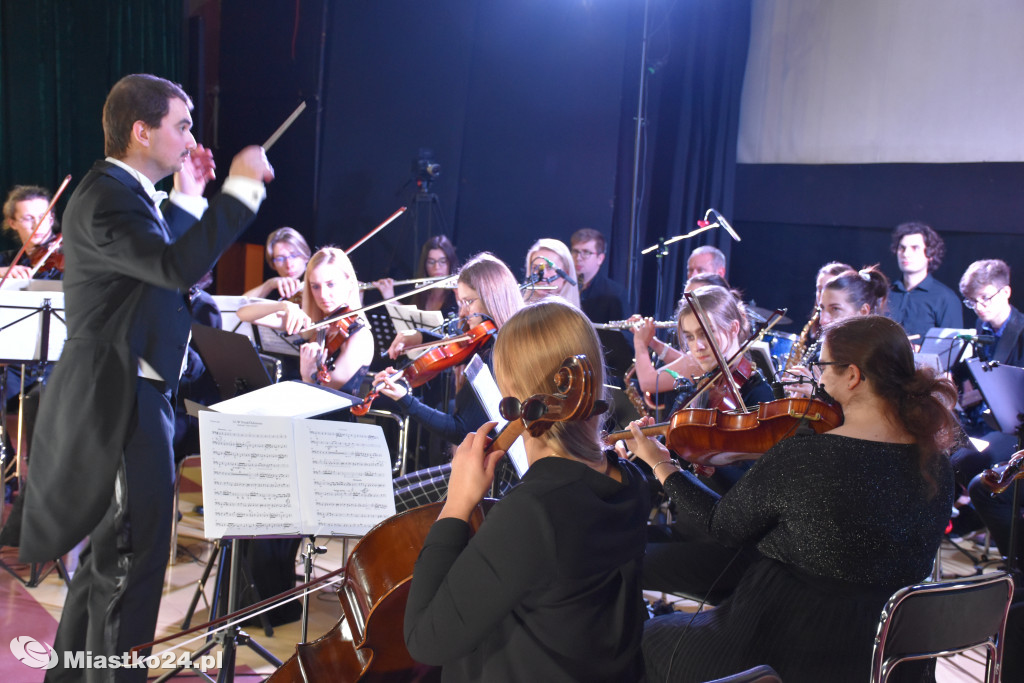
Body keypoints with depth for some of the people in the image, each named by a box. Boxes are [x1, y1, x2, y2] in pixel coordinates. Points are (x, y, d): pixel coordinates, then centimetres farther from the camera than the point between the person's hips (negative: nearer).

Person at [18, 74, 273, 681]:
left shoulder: (130, 194, 13)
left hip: (133, 397, 11)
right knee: (130, 559, -2)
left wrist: (189, 198, 15)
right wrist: (241, 188, -31)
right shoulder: (106, 198, -19)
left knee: (109, 551, 23)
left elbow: (163, 268, 22)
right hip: (119, 403, -11)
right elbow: (178, 267, -35)